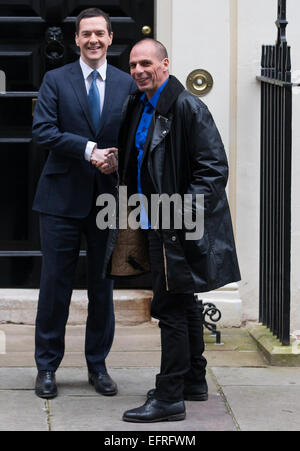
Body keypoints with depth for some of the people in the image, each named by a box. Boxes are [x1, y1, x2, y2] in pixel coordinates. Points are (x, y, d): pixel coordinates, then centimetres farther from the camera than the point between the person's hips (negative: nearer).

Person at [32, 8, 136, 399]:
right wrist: (90, 150, -19)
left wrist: (121, 158, -14)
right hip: (63, 198, -2)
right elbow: (43, 131, -10)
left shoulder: (127, 84, 8)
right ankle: (47, 367, 13)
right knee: (55, 283, 2)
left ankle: (98, 366, 21)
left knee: (103, 286, 9)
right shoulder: (56, 81, 1)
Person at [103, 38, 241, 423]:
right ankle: (194, 381, 30)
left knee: (170, 307, -8)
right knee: (183, 305, 18)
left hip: (180, 228, -9)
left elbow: (214, 168, -18)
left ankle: (169, 398, -3)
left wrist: (179, 213, -22)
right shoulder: (137, 107, 11)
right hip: (157, 222, 9)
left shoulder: (187, 107, -16)